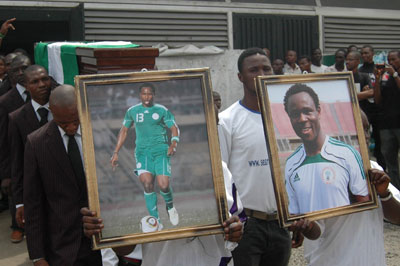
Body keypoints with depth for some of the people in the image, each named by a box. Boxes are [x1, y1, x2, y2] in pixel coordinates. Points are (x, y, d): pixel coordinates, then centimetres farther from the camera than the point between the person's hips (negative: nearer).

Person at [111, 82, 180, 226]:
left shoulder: (162, 110, 5)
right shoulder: (132, 111, 11)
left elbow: (174, 129, 4)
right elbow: (124, 130, 19)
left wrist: (173, 145, -16)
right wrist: (116, 152, 15)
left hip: (161, 150, -1)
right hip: (142, 151, 1)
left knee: (164, 185, -14)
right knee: (147, 184, -18)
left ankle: (170, 206, 21)